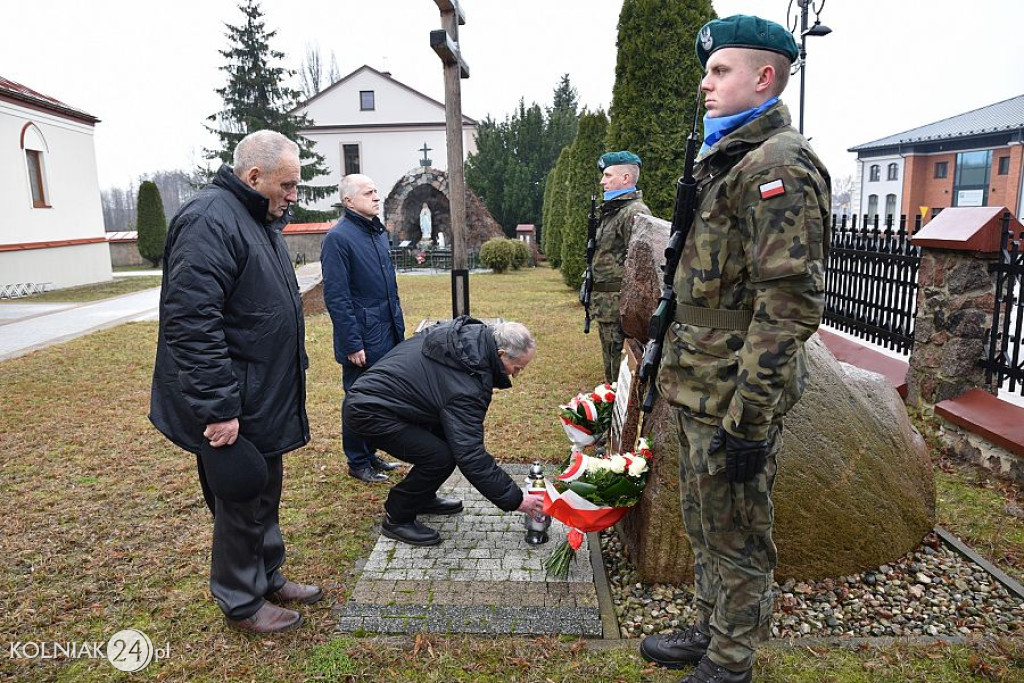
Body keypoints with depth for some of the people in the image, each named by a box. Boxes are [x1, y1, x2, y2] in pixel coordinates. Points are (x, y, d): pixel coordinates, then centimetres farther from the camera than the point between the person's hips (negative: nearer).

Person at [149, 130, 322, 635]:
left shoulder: (259, 219, 14)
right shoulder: (209, 221, -19)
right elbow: (192, 325, -26)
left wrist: (291, 374, 23)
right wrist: (219, 409, -26)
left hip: (266, 396, 10)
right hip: (235, 408, -9)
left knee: (264, 495, 21)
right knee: (241, 503, 7)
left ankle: (269, 577, 38)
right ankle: (240, 602, 26)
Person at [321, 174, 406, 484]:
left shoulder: (378, 232, 12)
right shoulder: (339, 237, -13)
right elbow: (336, 297, -17)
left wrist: (398, 327, 15)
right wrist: (353, 345, -18)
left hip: (388, 336, 8)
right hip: (363, 339, -8)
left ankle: (370, 453, 32)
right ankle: (358, 463, 21)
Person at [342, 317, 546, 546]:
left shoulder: (468, 333, -2)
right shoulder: (466, 388, -27)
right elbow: (471, 456, -26)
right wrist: (516, 500, -19)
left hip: (372, 390, 10)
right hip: (369, 411, -10)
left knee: (450, 435, 10)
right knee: (440, 457, -18)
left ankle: (423, 499, 26)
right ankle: (396, 519, 2)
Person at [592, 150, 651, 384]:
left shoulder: (635, 212, -13)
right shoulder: (611, 211, 19)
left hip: (620, 309, -10)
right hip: (606, 310, 10)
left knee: (622, 372, -4)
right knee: (611, 373, 18)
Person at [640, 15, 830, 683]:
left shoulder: (779, 166, -17)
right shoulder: (730, 163, 15)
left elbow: (790, 303, -23)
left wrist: (747, 420, -23)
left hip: (736, 398, -10)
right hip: (705, 391, 10)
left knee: (735, 541, 8)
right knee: (704, 526, 22)